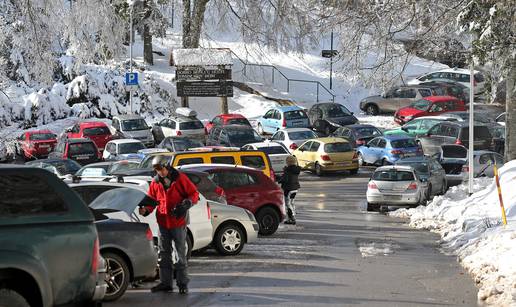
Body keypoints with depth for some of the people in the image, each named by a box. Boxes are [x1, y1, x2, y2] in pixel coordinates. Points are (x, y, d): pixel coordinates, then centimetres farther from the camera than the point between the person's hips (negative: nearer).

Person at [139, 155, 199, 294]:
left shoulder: (180, 178, -6)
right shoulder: (155, 182, 7)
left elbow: (194, 194, -2)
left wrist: (187, 203, -21)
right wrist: (146, 209, -9)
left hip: (178, 222, -5)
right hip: (163, 222, 5)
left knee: (181, 254, 1)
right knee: (164, 253, 8)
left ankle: (182, 283, 6)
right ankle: (165, 283, 14)